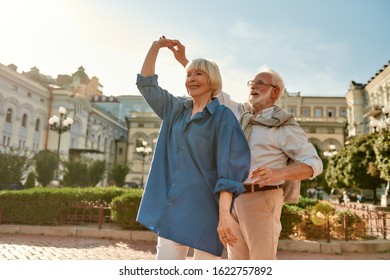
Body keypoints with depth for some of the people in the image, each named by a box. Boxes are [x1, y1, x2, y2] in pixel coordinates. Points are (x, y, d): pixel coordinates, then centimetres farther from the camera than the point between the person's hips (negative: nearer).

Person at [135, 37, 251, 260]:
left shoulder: (222, 115, -7)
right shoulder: (176, 109, 11)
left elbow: (229, 168, -15)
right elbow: (146, 83, 19)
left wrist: (224, 213, -24)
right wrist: (156, 47, 8)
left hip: (204, 209, -5)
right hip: (172, 207, 5)